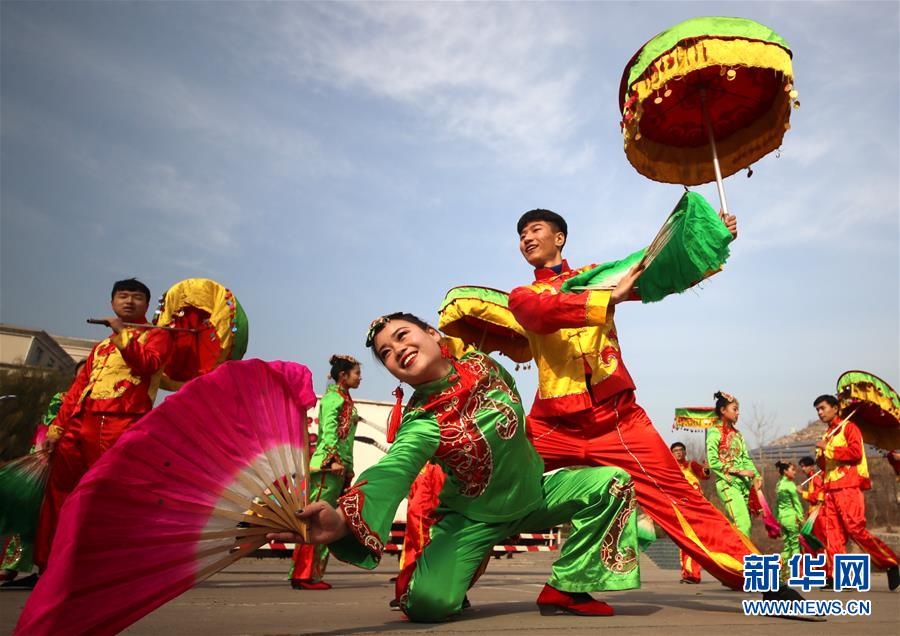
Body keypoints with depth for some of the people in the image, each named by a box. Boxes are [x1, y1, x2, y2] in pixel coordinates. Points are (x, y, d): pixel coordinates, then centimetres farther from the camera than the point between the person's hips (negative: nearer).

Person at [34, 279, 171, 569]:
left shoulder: (155, 335, 12)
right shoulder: (101, 346, 30)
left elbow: (148, 364, -10)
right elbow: (78, 387, 23)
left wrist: (122, 335, -9)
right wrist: (57, 427, 14)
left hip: (122, 423, -6)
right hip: (81, 423, 7)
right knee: (57, 490, 4)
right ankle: (47, 564, 13)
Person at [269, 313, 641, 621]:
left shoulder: (482, 365, -13)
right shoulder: (421, 421, -26)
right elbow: (393, 470, -44)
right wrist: (343, 519, -62)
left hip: (534, 496, 4)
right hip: (474, 519, -4)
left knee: (613, 484, -13)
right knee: (427, 601, -26)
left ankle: (564, 589, 0)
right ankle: (457, 586, 12)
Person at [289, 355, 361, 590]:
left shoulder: (345, 400, 23)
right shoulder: (333, 397, -4)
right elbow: (329, 428, -17)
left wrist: (348, 467, 19)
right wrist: (335, 459, -25)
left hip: (339, 467, 9)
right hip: (328, 464, -9)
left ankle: (313, 574, 11)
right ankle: (302, 574, -5)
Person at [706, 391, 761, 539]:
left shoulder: (737, 433, 17)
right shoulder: (715, 432, -5)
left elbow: (745, 458, 13)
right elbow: (713, 462, -11)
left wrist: (756, 476, -3)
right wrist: (738, 471, -14)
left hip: (744, 484, 7)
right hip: (727, 484, -7)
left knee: (742, 525, 5)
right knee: (743, 524, -17)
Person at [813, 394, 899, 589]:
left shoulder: (848, 427, 1)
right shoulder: (827, 435, 24)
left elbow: (855, 453, -15)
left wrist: (828, 449, -12)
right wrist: (820, 456, 5)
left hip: (848, 487, -7)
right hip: (831, 489, 7)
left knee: (856, 529, -14)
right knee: (833, 533, -1)